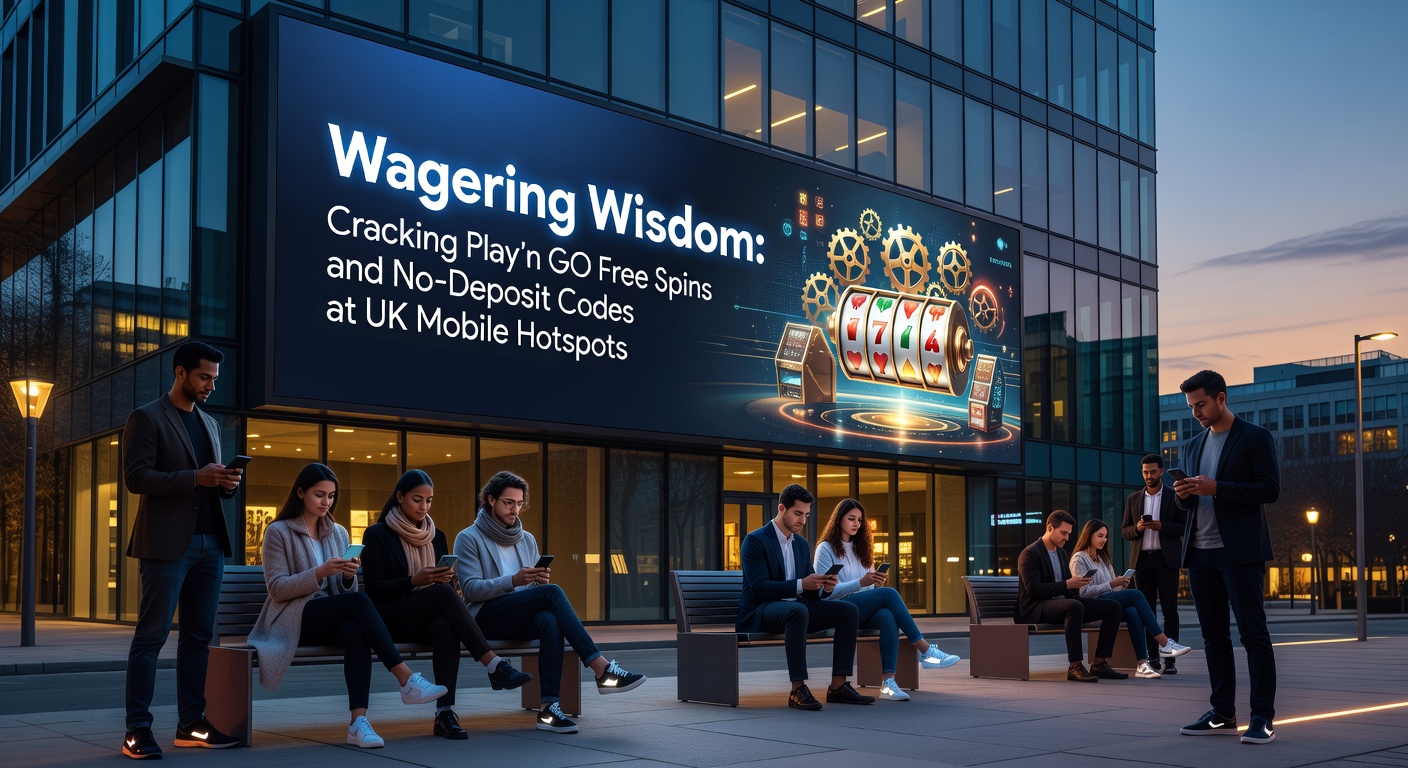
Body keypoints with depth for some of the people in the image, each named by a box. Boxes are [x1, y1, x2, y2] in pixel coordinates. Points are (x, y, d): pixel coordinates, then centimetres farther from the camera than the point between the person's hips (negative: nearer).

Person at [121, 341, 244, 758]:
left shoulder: (210, 423, 20)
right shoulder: (146, 418, -2)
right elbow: (136, 477, -11)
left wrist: (227, 482, 1)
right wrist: (196, 478, -18)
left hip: (209, 542, 7)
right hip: (167, 542, -7)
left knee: (199, 636, 7)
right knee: (151, 636, -5)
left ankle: (191, 724, 12)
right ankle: (137, 731, -2)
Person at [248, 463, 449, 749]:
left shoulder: (339, 533, 17)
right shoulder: (278, 532, 1)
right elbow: (277, 589, -7)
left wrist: (349, 576, -9)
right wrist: (320, 573, -20)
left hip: (332, 617, 4)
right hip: (293, 619, -4)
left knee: (356, 632, -34)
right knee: (360, 601, -32)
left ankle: (358, 722, -43)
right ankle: (406, 680, -36)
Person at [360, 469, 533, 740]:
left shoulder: (436, 536, 17)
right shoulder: (377, 534, 3)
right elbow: (374, 589, -5)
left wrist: (446, 577, -7)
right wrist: (415, 580, -19)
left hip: (427, 619, 4)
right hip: (389, 620, -4)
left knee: (445, 626, -36)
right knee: (443, 593, -33)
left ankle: (445, 713, -42)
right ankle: (495, 666, -38)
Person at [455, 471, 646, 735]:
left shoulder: (527, 540, 20)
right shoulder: (468, 539, 3)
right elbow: (471, 589, -9)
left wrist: (541, 580, -9)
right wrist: (514, 581, -23)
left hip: (521, 619, 5)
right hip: (486, 618, -5)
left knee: (550, 620, -34)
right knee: (552, 593, -29)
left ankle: (550, 707, -40)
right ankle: (601, 668, -34)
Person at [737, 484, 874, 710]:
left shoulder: (801, 544, 16)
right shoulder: (755, 541, -8)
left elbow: (810, 592, 15)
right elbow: (759, 588, -19)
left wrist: (823, 587, -10)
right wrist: (801, 585, -29)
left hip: (796, 608, 8)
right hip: (760, 611, -8)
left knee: (850, 610, -10)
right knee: (798, 611, -40)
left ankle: (838, 686, -11)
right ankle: (798, 690, -36)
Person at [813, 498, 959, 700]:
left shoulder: (861, 548, 23)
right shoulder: (826, 549, 3)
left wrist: (876, 582, -6)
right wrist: (861, 583, -21)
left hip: (863, 612, 5)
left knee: (888, 616, -32)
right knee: (889, 593, -29)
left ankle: (888, 681, -43)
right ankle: (925, 650, -28)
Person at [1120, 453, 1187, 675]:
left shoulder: (1175, 496, 4)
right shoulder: (1133, 499, 12)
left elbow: (1185, 527, -1)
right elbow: (1124, 531, 12)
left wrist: (1161, 526, -15)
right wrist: (1137, 528, -9)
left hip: (1166, 559, -3)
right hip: (1142, 559, 3)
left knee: (1170, 610, -4)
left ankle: (1169, 659, -3)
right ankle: (1152, 658, 5)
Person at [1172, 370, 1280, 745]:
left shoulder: (1255, 438, -1)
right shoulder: (1193, 445, 17)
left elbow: (1270, 489, -10)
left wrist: (1216, 488, -18)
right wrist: (1183, 495, -3)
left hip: (1239, 551, -6)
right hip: (1200, 552, 6)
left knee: (1253, 633, -5)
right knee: (1214, 635, 8)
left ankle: (1262, 718, -3)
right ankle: (1222, 714, 13)